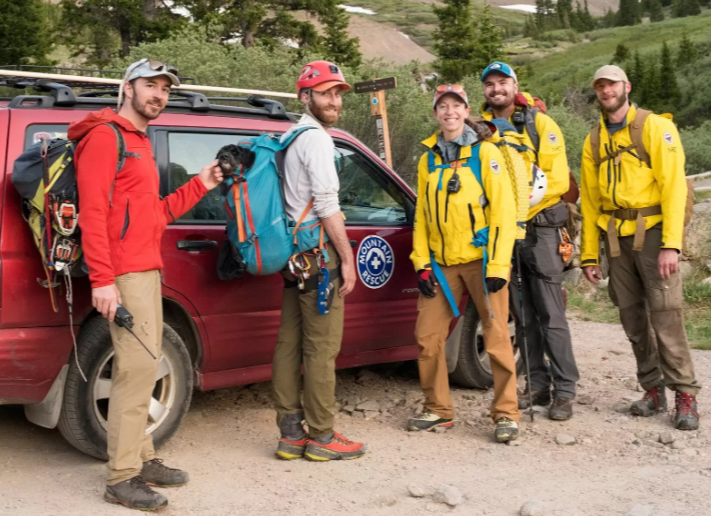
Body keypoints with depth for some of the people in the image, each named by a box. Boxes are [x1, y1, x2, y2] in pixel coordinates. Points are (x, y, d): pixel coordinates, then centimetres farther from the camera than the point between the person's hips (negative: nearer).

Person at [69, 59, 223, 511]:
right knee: (138, 367, -12)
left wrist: (198, 186, 15)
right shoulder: (105, 138, -7)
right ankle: (123, 478, -7)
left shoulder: (141, 144, 23)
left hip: (148, 271, 10)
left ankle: (142, 459, 21)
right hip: (126, 274, -10)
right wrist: (102, 279, -23)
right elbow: (93, 212, -17)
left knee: (142, 368, 12)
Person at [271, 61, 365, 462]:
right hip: (319, 253, -10)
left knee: (290, 344, 8)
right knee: (322, 347, -5)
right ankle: (322, 437, 1)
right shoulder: (316, 139, -11)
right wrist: (348, 259, -13)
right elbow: (327, 206, -17)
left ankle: (291, 434, 14)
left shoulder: (292, 138, 19)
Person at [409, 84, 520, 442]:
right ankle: (438, 410, 19)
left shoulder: (484, 152, -2)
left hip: (480, 260, -4)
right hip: (442, 264, 5)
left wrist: (497, 265, -14)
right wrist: (422, 263, 4)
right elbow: (421, 215, 13)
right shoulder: (428, 160, 12)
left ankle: (506, 414, 9)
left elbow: (503, 210, -8)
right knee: (427, 337, 3)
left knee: (497, 338, -3)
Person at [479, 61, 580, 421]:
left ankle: (565, 390, 2)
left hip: (538, 227, -4)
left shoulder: (539, 124, -2)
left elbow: (557, 179, -9)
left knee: (551, 314, -5)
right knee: (522, 314, 10)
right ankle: (537, 384, 19)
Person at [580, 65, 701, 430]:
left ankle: (686, 395, -1)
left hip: (653, 231, -5)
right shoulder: (594, 140, 14)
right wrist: (589, 255, 11)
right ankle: (653, 390, 16)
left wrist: (671, 244, -18)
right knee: (633, 318, 6)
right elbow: (590, 200, 15)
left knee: (665, 315, -9)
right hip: (617, 237, 5)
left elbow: (673, 185, -10)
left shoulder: (655, 127, -2)